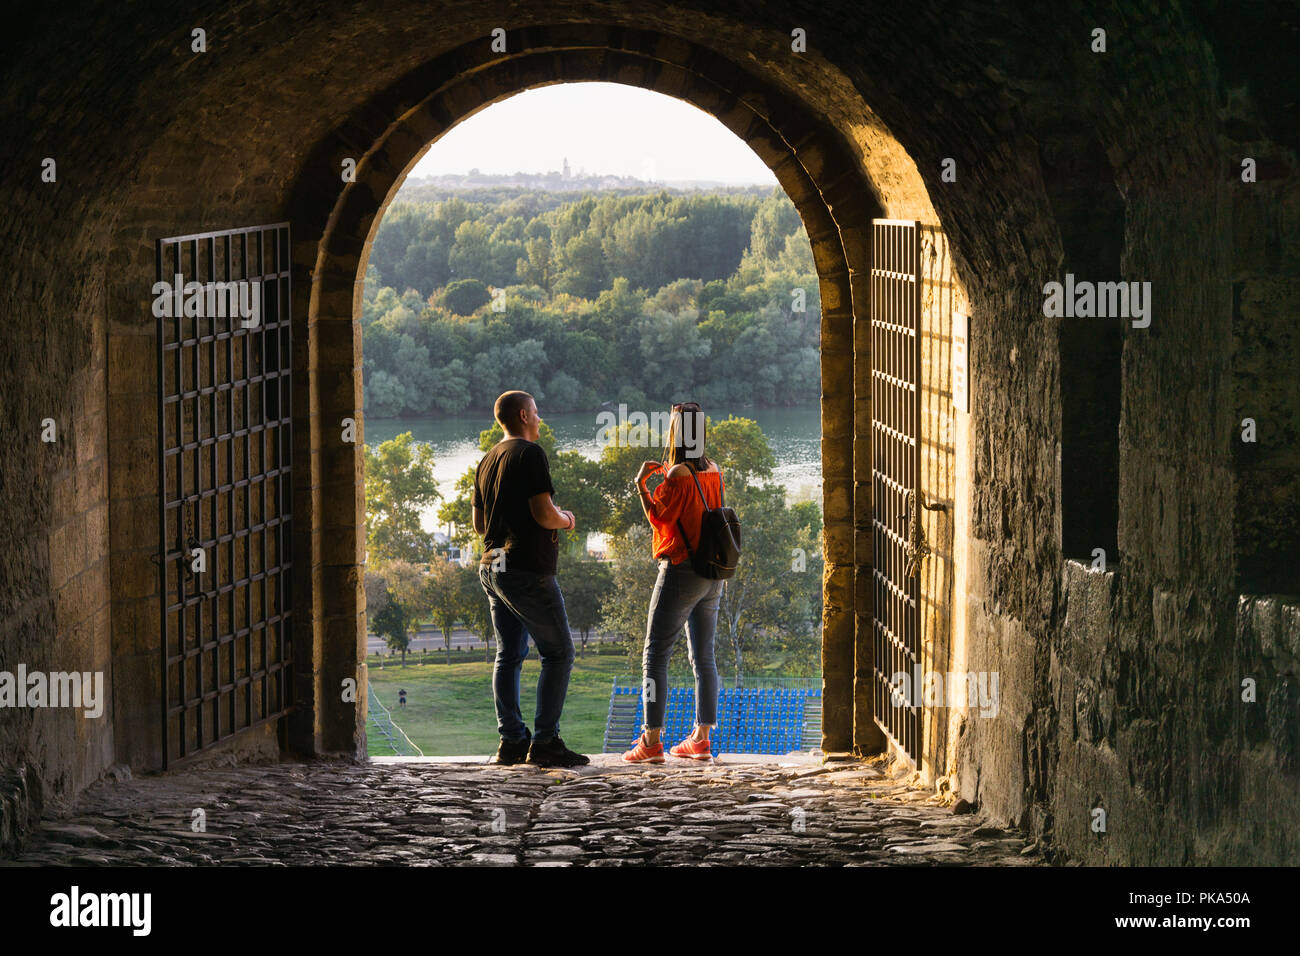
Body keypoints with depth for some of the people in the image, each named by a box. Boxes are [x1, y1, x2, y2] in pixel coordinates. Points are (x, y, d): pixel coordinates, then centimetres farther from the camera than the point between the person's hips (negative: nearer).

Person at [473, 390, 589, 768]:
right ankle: (545, 742, -8)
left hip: (491, 567, 9)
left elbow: (479, 523, 20)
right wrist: (566, 519, 2)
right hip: (526, 569, -9)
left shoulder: (487, 461, 16)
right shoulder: (529, 454, -10)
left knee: (509, 654, 10)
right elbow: (544, 514, -18)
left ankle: (511, 741, 7)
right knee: (558, 653, -3)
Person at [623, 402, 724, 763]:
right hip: (713, 575, 8)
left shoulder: (679, 474, -16)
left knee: (655, 656, -4)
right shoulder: (714, 472, 7)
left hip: (681, 570, -8)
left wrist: (641, 483, -4)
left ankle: (651, 741, -9)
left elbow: (658, 517, -13)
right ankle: (701, 738, 14)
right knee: (703, 657, 12)